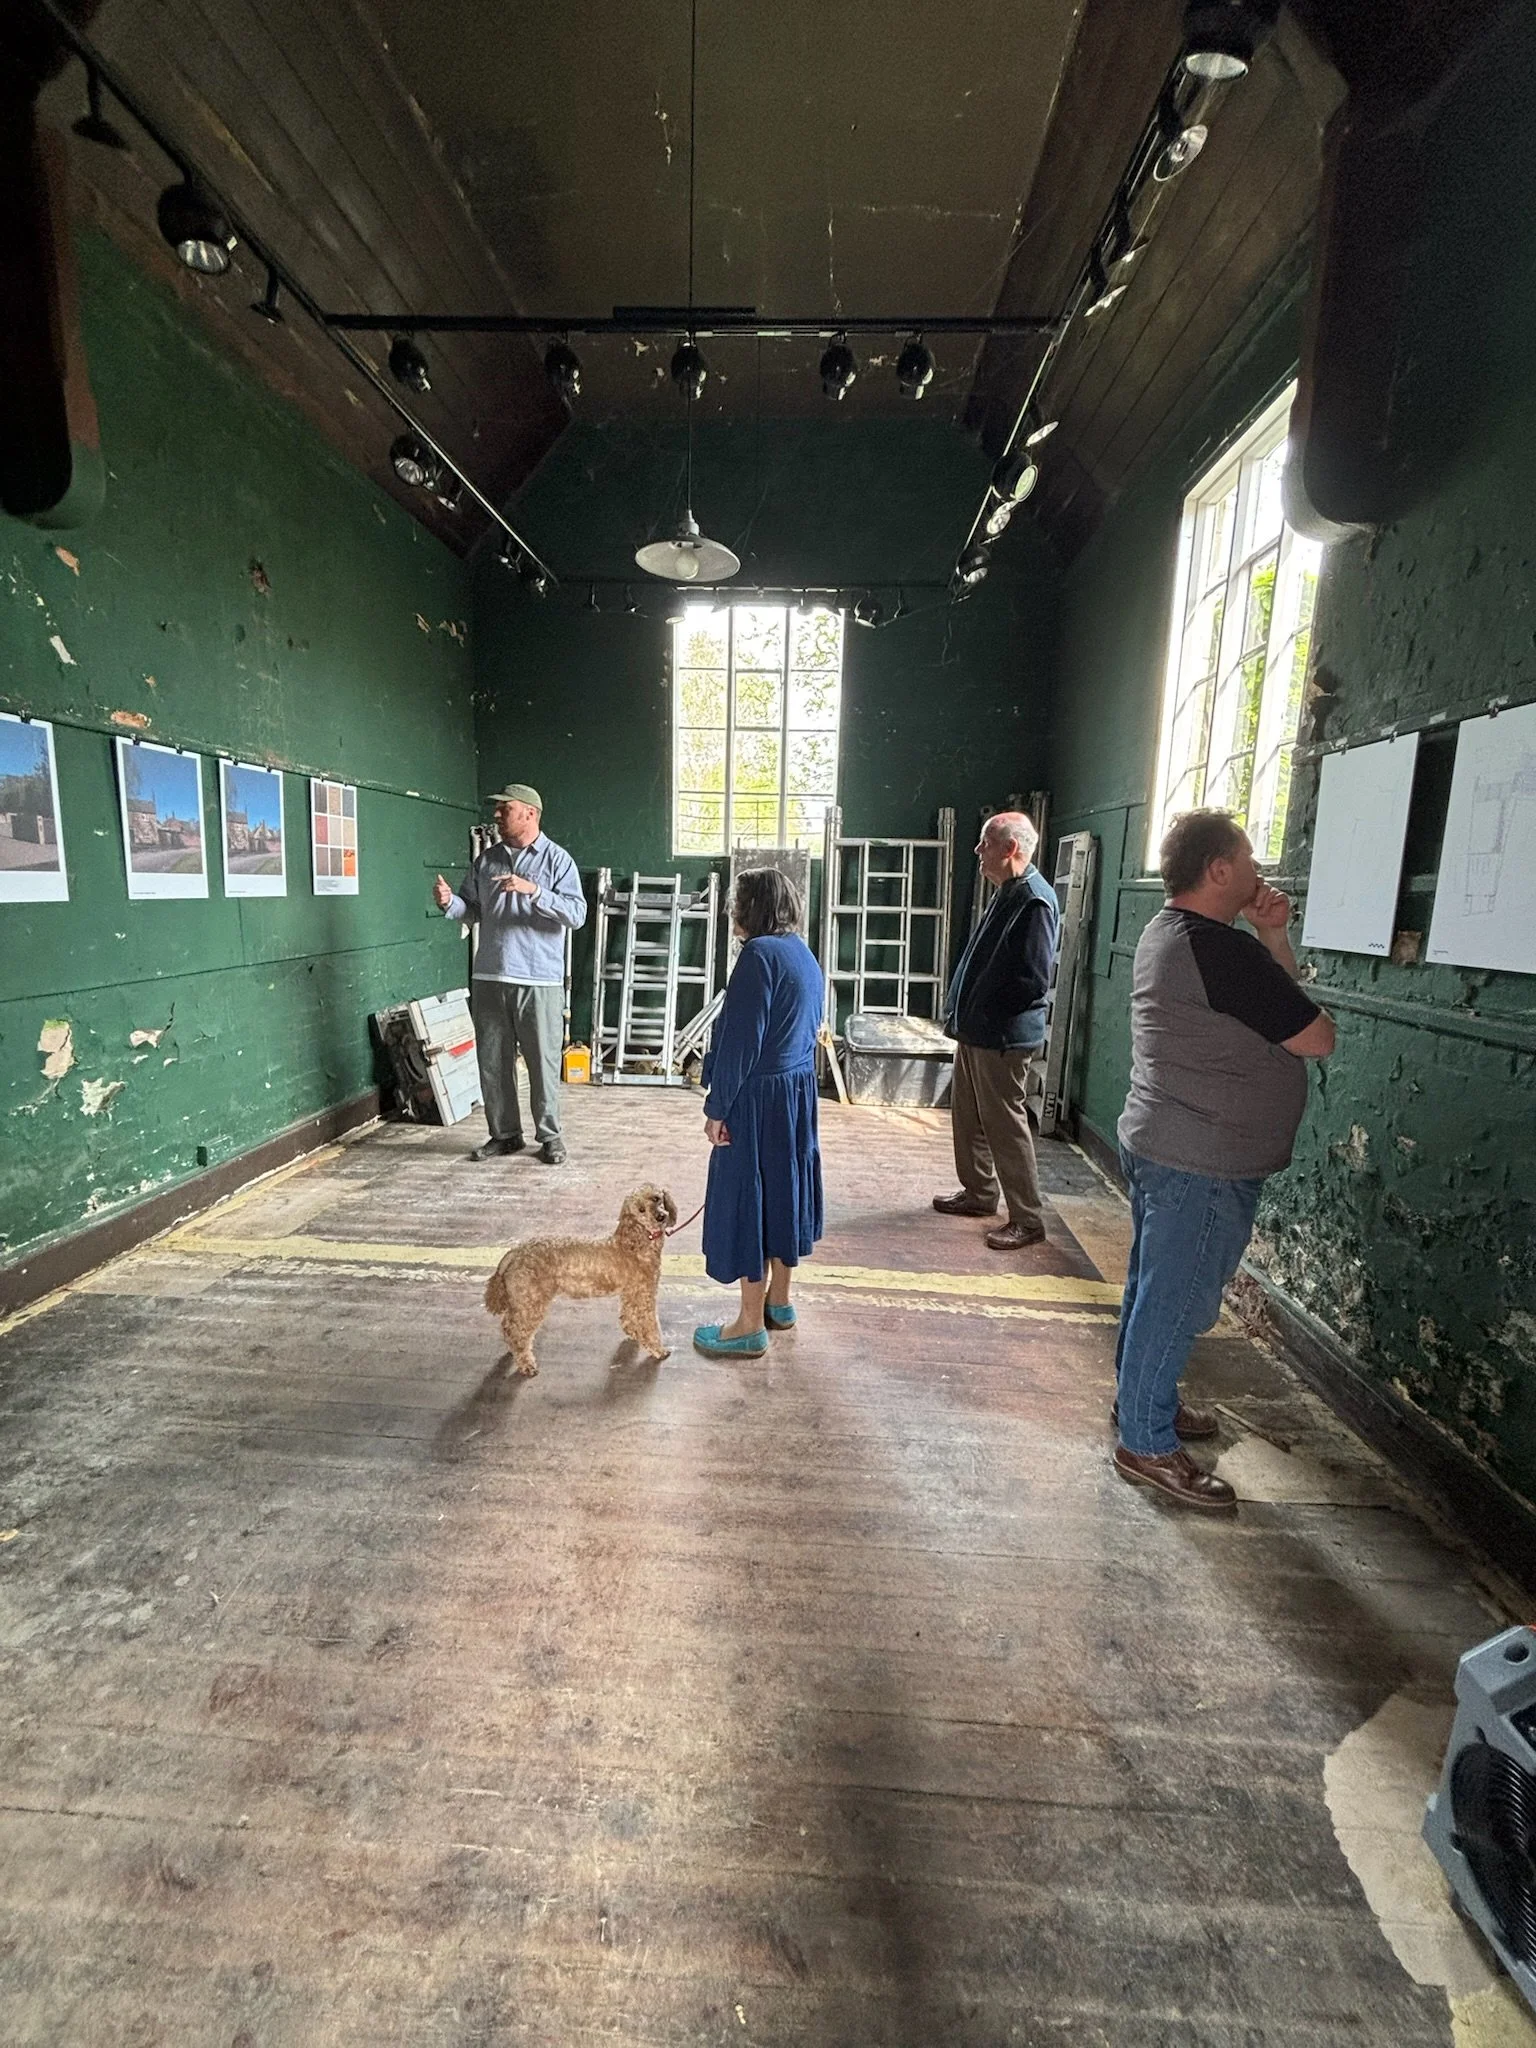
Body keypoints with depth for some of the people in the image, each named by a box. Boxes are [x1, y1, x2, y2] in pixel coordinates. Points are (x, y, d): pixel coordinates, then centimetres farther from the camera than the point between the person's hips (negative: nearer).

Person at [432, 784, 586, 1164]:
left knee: (543, 1062, 2)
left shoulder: (557, 859, -3)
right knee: (492, 1062, 10)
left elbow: (577, 915, -13)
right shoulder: (487, 859, 12)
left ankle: (550, 1136, 16)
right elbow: (472, 910, 16)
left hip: (539, 980, -5)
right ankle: (504, 1134, 24)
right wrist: (450, 902, -6)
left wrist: (533, 891, -23)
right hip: (489, 978, 5)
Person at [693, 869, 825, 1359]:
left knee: (746, 1196, 1)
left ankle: (750, 1325, 11)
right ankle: (779, 1301, 32)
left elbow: (741, 1041, -21)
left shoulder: (760, 954, -18)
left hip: (759, 1097, -9)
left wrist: (717, 1108, -15)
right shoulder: (803, 952, 10)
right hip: (798, 1089, 9)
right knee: (783, 1187, 18)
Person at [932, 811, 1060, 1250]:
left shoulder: (1035, 901, -19)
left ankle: (1028, 1219, 11)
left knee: (1005, 1126, -1)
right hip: (975, 1031, 10)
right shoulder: (1007, 893, 13)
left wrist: (984, 1010, -14)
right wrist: (962, 1010, 9)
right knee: (967, 1115, 18)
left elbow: (1034, 980, -24)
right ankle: (979, 1192, 35)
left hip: (1003, 1037, -10)